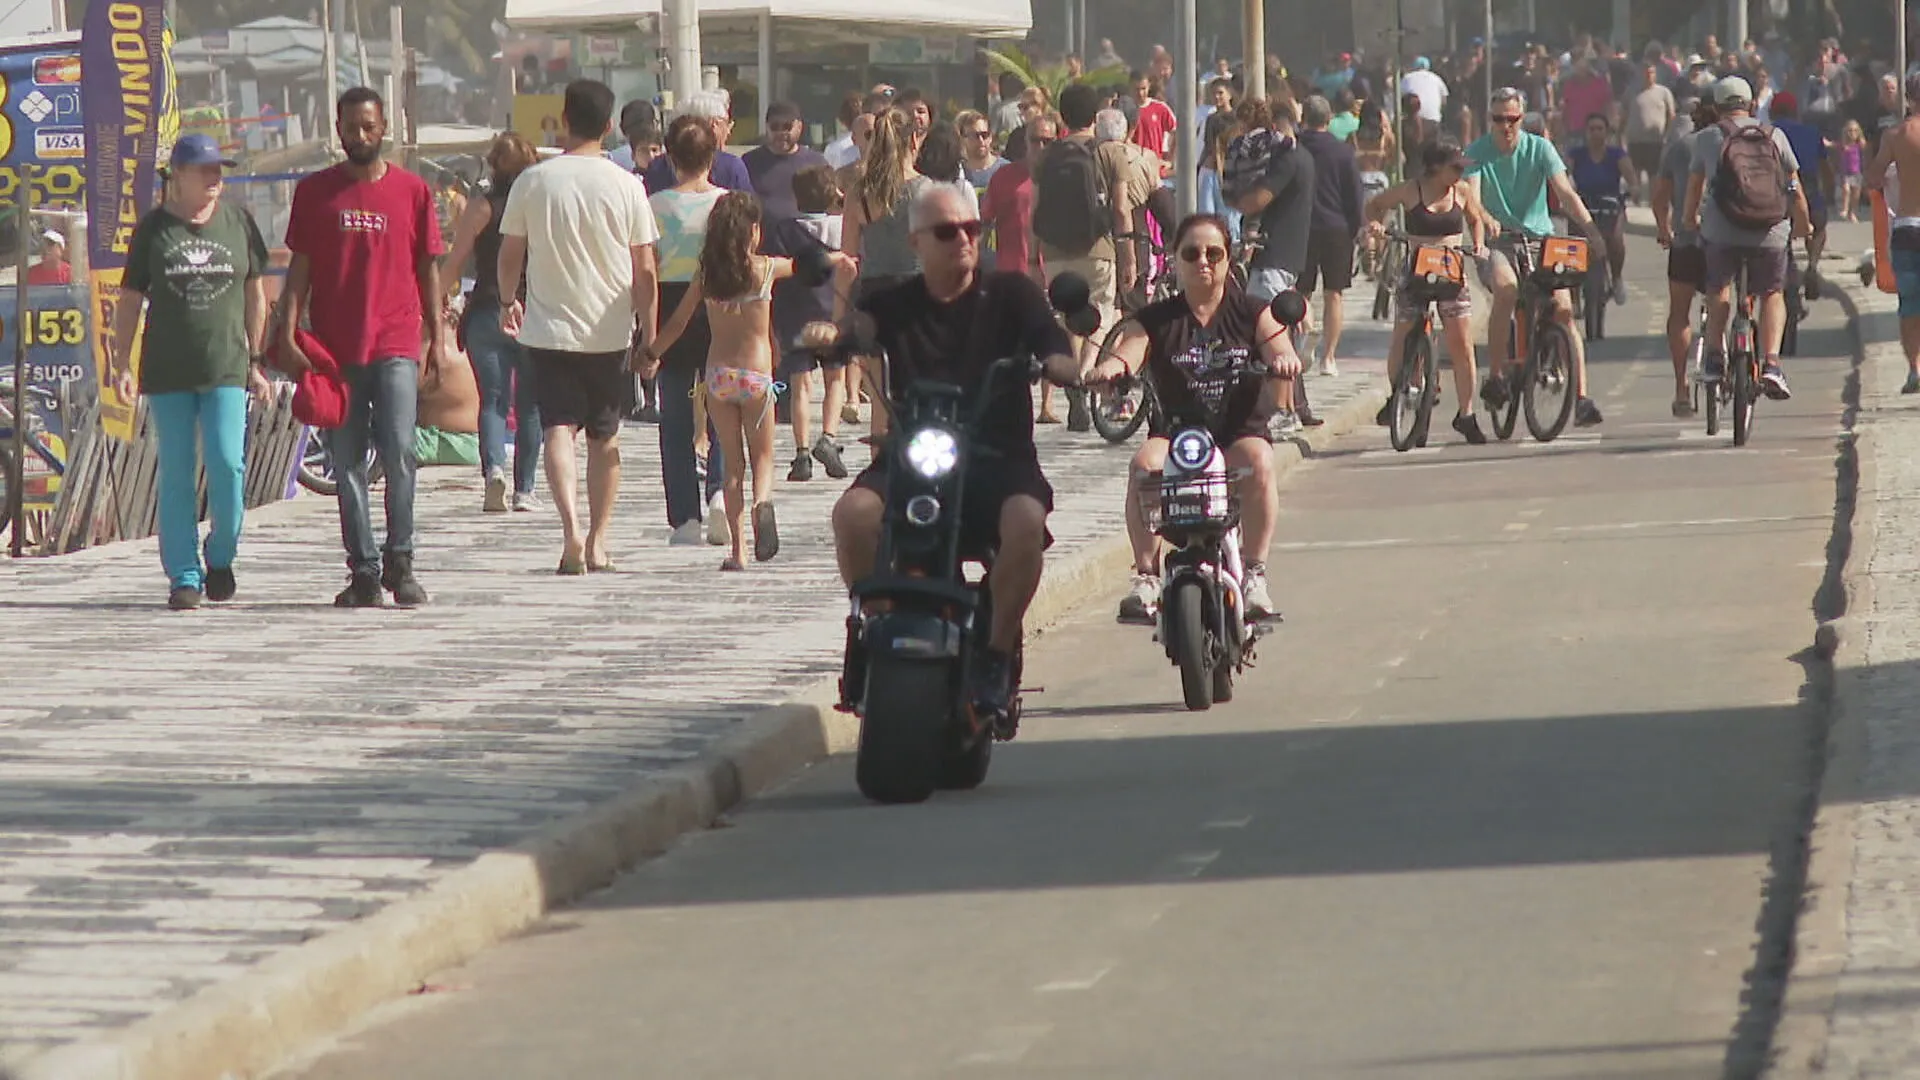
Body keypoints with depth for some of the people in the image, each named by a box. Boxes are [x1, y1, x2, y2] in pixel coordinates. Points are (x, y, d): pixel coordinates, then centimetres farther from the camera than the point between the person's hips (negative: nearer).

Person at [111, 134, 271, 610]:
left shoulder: (237, 221, 8)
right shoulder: (154, 227, 4)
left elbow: (255, 294, 14)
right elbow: (129, 300, 7)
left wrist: (256, 362, 12)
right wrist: (122, 364, 0)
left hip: (226, 367, 0)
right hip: (167, 370, 0)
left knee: (226, 462, -11)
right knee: (176, 474, 0)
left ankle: (221, 557, 11)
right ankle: (184, 576, 6)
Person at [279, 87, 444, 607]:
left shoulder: (412, 191, 6)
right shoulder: (315, 192, 7)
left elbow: (428, 268, 11)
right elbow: (300, 267, 7)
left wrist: (437, 336, 8)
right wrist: (288, 335, -2)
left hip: (396, 344, -1)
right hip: (335, 345, 1)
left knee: (399, 452, -13)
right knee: (347, 462, 3)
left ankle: (399, 561, -3)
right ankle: (363, 570, 8)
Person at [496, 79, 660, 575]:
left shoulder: (533, 182, -4)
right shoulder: (625, 186, -5)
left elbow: (510, 254, 3)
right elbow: (644, 270, -2)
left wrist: (509, 302, 20)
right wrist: (649, 331, 7)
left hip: (549, 329, -1)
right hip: (610, 331, 1)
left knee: (559, 428, -3)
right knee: (604, 436, 15)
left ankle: (571, 530, -24)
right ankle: (598, 541, 17)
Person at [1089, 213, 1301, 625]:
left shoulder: (1251, 313, 9)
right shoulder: (1155, 320, 6)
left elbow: (1280, 350, -6)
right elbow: (1128, 352, -11)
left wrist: (1283, 359, -32)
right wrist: (1108, 367, -36)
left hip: (1240, 432, 0)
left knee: (1258, 462, -35)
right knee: (1145, 464, -33)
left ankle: (1254, 573, -26)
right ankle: (1146, 577, -26)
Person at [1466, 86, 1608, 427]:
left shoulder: (1539, 148, 0)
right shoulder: (1478, 153, -2)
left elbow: (1565, 193, -10)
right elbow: (1471, 196, -18)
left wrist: (1592, 231, -24)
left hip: (1539, 239, 2)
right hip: (1498, 243, -2)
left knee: (1563, 309, -15)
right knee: (1507, 289, -33)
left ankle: (1581, 398, -15)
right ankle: (1496, 376, -23)